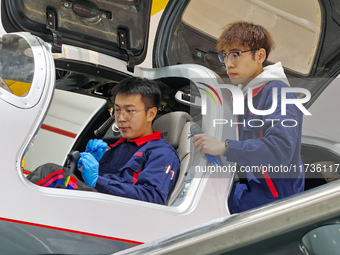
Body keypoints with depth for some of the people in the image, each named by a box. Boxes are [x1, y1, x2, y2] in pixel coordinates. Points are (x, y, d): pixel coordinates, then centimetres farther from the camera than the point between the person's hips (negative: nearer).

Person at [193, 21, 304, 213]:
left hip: (275, 195, -9)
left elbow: (280, 149, -31)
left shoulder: (277, 92, -17)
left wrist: (224, 147, -32)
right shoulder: (245, 93, 14)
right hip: (251, 186, 9)